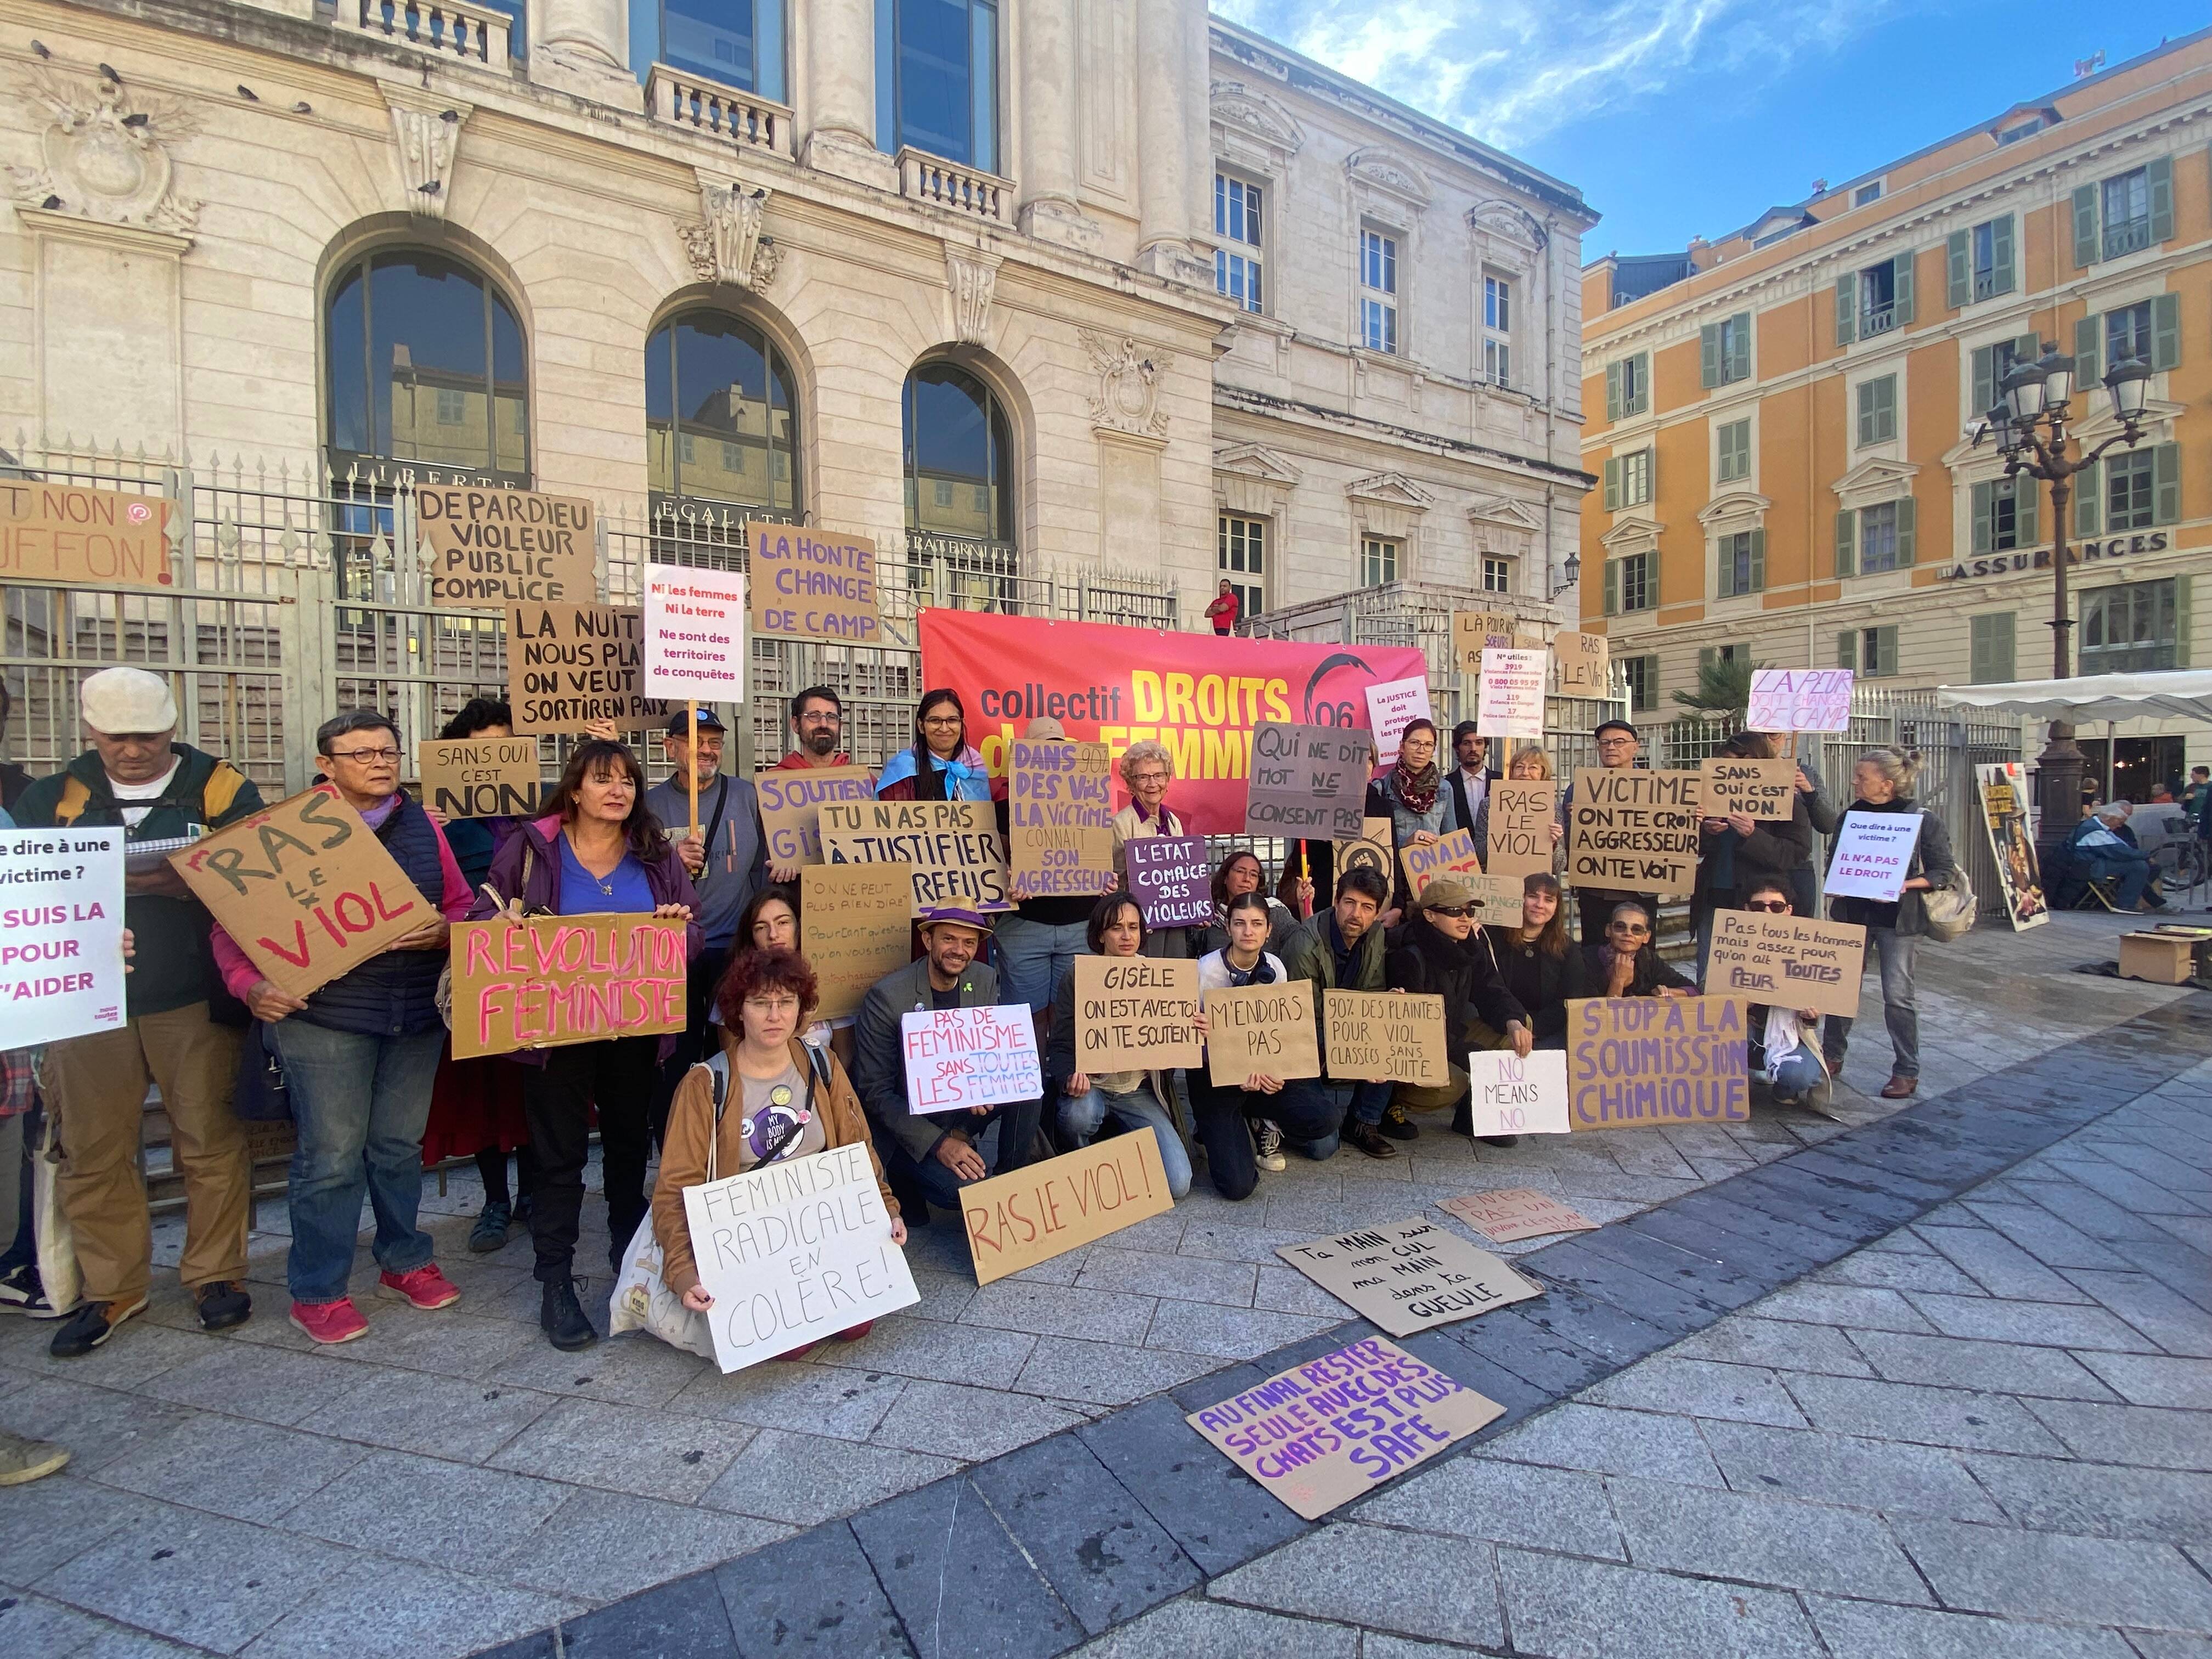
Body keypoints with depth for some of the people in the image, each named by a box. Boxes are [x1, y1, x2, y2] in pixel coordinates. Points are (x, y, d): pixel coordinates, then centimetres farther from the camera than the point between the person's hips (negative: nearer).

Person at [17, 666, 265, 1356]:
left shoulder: (222, 790, 0)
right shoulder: (52, 797, 9)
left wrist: (181, 883, -21)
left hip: (195, 997, -3)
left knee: (211, 1140, 4)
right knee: (93, 1149, 10)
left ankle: (215, 1273, 20)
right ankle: (112, 1286, 25)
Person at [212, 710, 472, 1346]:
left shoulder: (423, 826, 9)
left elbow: (463, 907, 10)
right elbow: (233, 923, -2)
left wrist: (443, 930, -11)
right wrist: (250, 985, -17)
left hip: (417, 1017, 4)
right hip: (323, 1015, -3)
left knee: (400, 1145, 14)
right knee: (331, 1155, 2)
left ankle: (405, 1262, 31)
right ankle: (317, 1292, 19)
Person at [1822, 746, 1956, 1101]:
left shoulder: (1923, 819, -6)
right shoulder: (1851, 815, 6)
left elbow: (1944, 870, -4)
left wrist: (1906, 885, -20)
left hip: (1898, 917, -4)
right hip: (1852, 912, 4)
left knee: (1897, 994, -2)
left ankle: (1907, 1071, 13)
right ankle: (1831, 1057, 20)